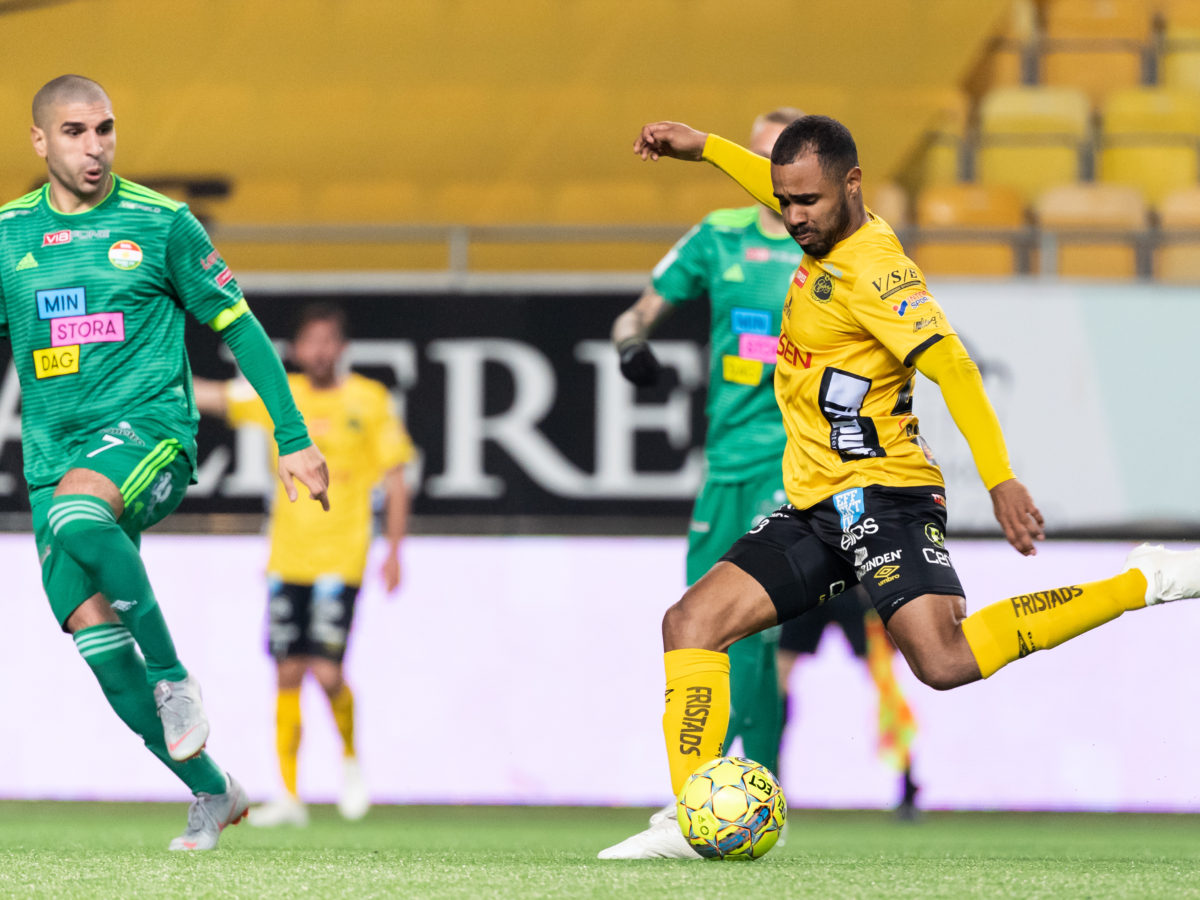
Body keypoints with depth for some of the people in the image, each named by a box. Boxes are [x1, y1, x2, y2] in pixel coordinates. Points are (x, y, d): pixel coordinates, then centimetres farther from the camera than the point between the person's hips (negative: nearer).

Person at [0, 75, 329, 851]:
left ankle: (174, 674, -23)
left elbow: (239, 327, 7)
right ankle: (211, 792, 3)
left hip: (149, 429, -4)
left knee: (77, 513, -37)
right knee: (92, 631, -9)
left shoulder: (160, 224, 2)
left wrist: (294, 438, 5)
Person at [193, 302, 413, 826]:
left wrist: (394, 551, -1)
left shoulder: (369, 400, 0)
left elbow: (395, 481, 4)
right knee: (287, 674, 1)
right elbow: (207, 396, 5)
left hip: (340, 560, -3)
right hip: (287, 560, 3)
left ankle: (350, 758, 15)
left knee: (326, 670, -13)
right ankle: (289, 797, 7)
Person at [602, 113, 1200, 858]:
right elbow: (786, 188, 37)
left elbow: (951, 366, -23)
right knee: (691, 623, 0)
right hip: (816, 513, 9)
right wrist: (705, 148, 38)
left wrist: (1000, 478, -31)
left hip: (880, 495, -9)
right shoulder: (831, 237, 12)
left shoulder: (871, 266, -15)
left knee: (946, 662, -26)